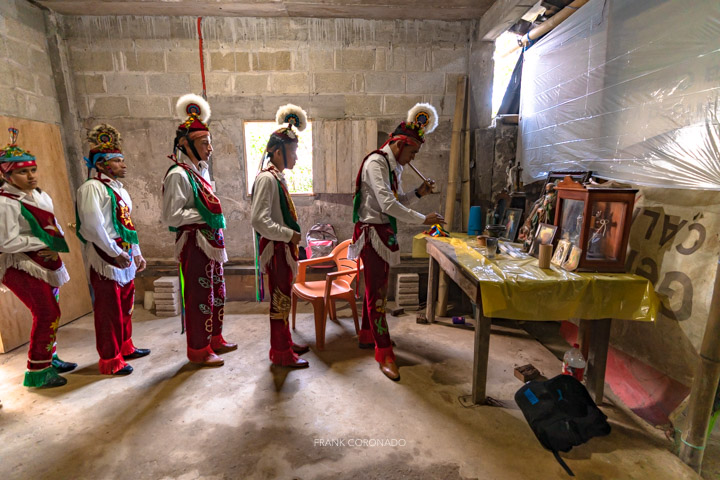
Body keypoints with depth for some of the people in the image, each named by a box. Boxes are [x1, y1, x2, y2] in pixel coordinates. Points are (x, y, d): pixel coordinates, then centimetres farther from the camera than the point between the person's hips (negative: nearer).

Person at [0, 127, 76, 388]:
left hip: (45, 262, 8)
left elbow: (55, 227, 8)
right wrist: (45, 242, -16)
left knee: (50, 312, 15)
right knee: (47, 314, -7)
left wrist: (55, 248, -10)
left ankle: (50, 358, 32)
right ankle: (38, 371, 8)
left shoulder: (40, 196, 7)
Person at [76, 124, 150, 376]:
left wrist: (137, 253, 14)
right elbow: (93, 226, -20)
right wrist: (115, 253, -18)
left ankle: (125, 346, 35)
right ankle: (110, 360, 15)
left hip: (125, 258, 9)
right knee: (109, 309, 1)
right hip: (106, 260, -8)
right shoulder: (91, 188, -11)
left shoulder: (119, 189, 16)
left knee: (125, 305, 18)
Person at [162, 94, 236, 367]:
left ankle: (214, 339, 32)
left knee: (216, 292, 16)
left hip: (211, 241, 9)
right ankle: (199, 350, 17)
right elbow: (171, 216, -19)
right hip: (194, 243, -9)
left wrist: (215, 218, 11)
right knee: (200, 295, 1)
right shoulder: (178, 175, -14)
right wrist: (205, 217, -17)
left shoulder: (200, 170, 13)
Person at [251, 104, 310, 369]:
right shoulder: (267, 178, -17)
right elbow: (259, 221, -25)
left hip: (283, 247, 9)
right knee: (280, 300, 1)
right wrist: (289, 235, -19)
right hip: (275, 248, -9)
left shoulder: (277, 176, 12)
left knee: (283, 298, 18)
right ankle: (282, 354, 16)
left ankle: (285, 343, 33)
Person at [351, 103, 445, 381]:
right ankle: (384, 353, 4)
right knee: (377, 293, -4)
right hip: (372, 232, -9)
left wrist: (418, 193, 2)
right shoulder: (376, 163, -15)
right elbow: (388, 204, -26)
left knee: (377, 288, 17)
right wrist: (422, 220, -24)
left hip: (385, 233, 9)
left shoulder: (394, 167, 15)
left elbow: (397, 201, 18)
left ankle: (367, 335, 34)